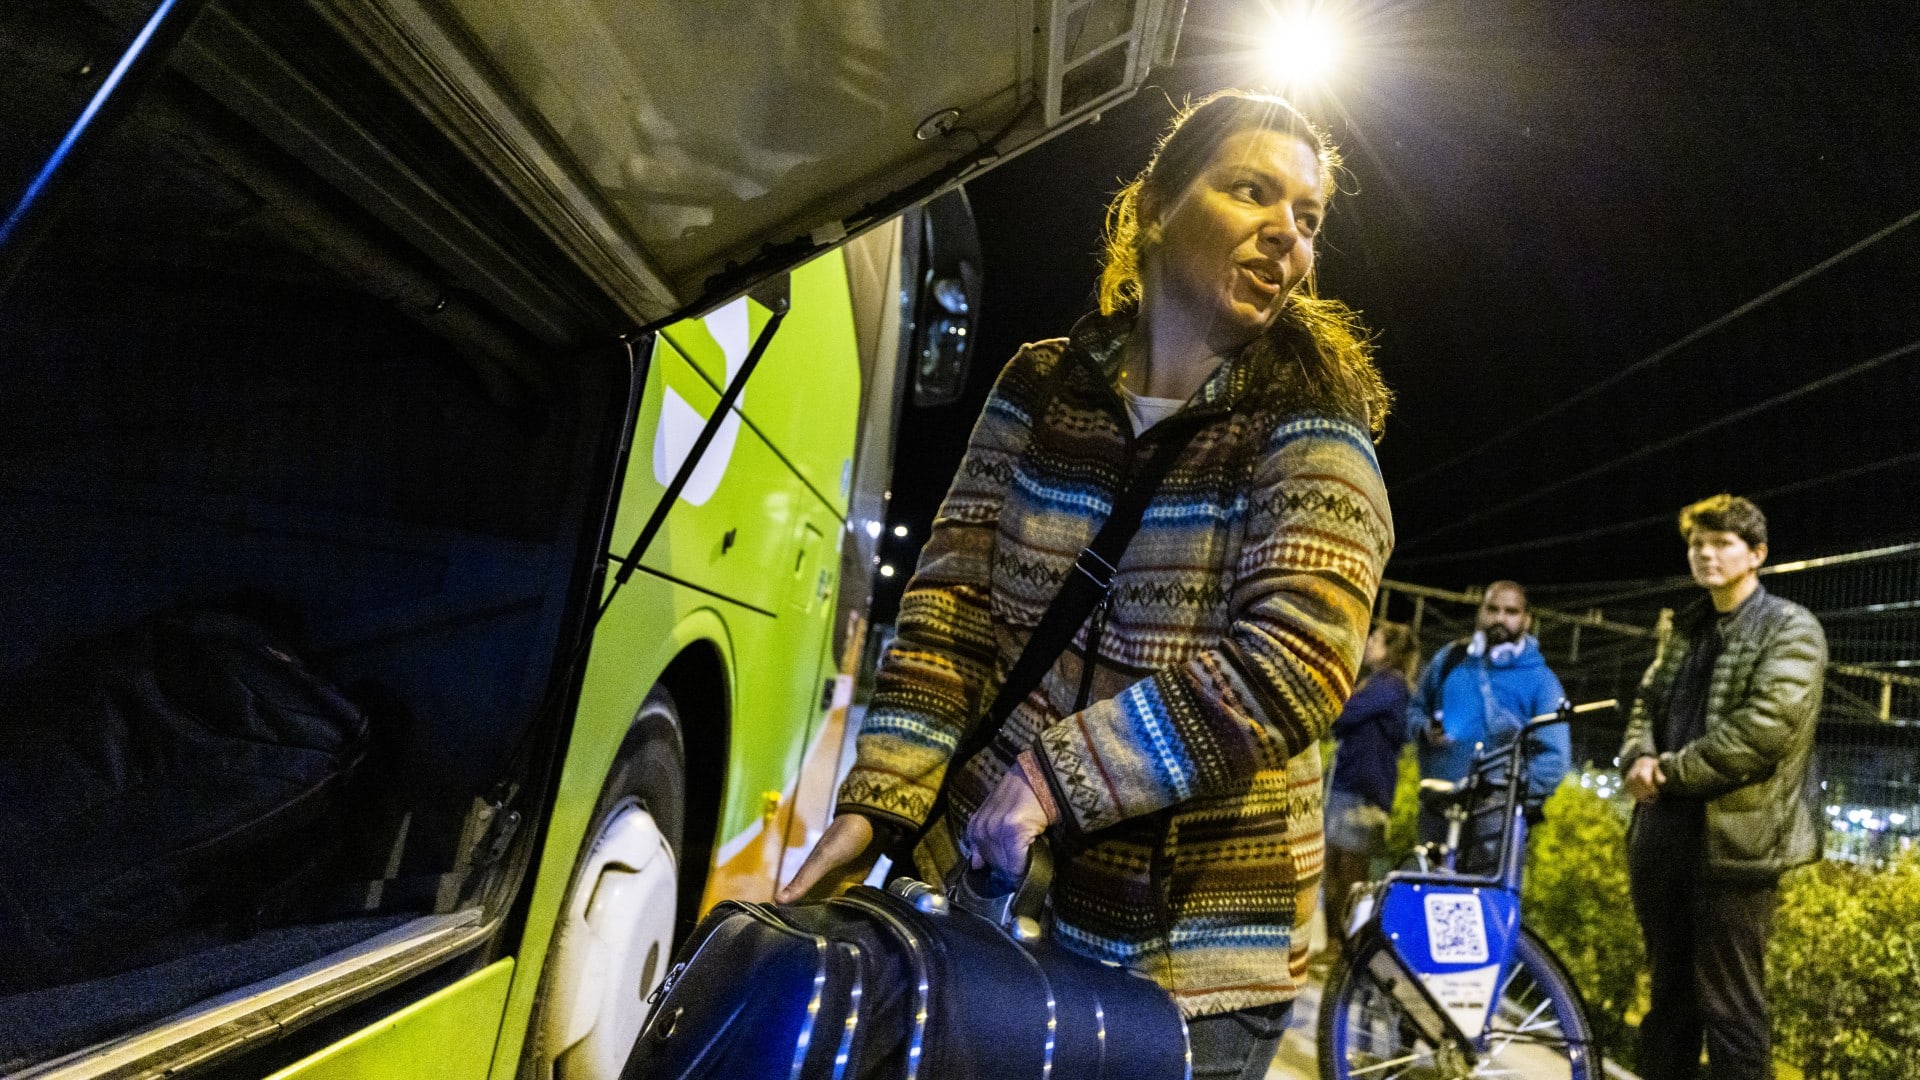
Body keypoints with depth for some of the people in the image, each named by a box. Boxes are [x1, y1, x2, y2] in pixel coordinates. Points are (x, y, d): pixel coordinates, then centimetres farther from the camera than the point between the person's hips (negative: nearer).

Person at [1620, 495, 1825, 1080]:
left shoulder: (1791, 629, -5)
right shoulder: (1687, 628, 17)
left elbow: (1766, 726, -17)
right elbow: (1648, 701, 17)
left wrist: (1671, 770, -12)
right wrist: (1640, 759, -3)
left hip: (1734, 838, -7)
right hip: (1664, 830, 7)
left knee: (1730, 1009, 0)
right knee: (1670, 994, 17)